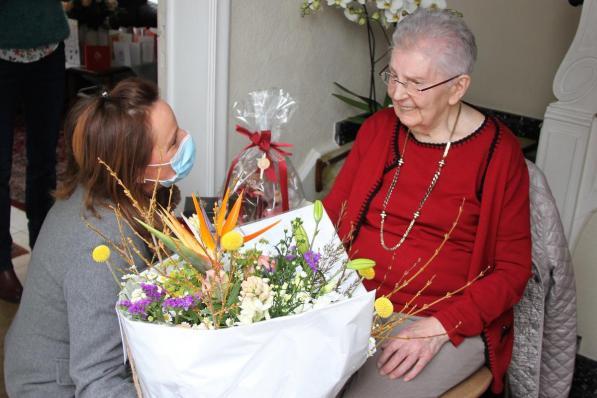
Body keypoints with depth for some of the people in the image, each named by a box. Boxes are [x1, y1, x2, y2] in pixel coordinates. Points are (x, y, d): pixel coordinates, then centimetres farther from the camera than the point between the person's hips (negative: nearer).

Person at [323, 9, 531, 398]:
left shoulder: (498, 152, -8)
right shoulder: (378, 128, 5)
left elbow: (513, 269, -6)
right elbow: (333, 209, 9)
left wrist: (442, 325, -18)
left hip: (451, 324, -3)